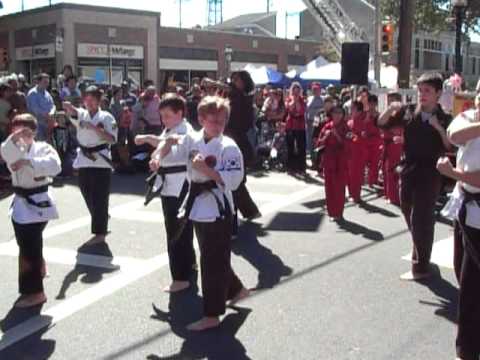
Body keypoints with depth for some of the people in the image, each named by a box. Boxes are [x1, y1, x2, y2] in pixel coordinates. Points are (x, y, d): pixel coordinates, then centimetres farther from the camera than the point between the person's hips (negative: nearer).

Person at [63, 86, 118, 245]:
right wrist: (68, 106, -39)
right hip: (84, 160, 4)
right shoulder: (81, 114, 6)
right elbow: (70, 110, -16)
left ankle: (100, 232, 5)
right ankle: (101, 226, 34)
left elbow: (112, 139, -11)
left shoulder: (106, 117, -3)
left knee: (100, 199, -3)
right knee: (89, 197, 14)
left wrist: (95, 128, -19)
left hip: (101, 161, -4)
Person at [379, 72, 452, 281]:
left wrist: (439, 127, -25)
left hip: (429, 175, -5)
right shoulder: (408, 112, 2)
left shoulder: (444, 119, -6)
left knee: (421, 221, -4)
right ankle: (421, 256, 40)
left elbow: (451, 147, -14)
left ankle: (421, 267, 7)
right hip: (408, 171, 5)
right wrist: (391, 109, -12)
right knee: (411, 218, 18)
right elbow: (381, 123, 4)